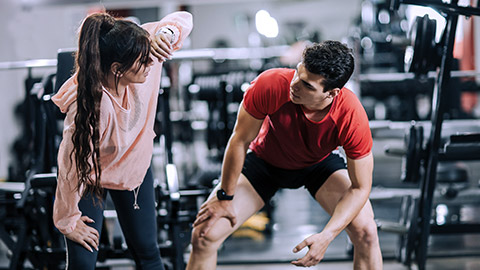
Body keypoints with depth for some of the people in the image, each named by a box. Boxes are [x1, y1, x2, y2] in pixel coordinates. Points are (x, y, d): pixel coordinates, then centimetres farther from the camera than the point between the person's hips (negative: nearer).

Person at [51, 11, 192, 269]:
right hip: (92, 175, -5)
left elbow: (183, 19, -12)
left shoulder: (140, 52, -27)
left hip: (135, 167, 6)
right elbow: (72, 166, -27)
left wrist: (167, 33, -36)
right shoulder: (91, 106, -41)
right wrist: (68, 220, -13)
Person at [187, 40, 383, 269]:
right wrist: (225, 197, -10)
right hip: (265, 161, 0)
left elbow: (360, 188, -24)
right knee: (204, 235, -12)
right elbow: (240, 141, -19)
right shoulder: (270, 85, -37)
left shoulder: (352, 117, -36)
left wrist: (326, 236, -34)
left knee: (365, 232, -20)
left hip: (319, 164, 0)